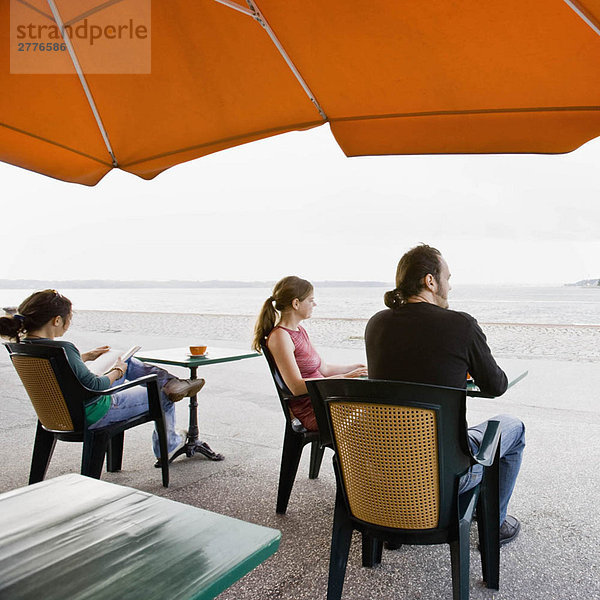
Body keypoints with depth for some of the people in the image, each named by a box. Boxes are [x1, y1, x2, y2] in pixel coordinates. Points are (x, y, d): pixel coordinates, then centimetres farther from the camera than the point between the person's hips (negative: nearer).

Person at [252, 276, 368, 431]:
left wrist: (358, 367, 17)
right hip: (310, 412, -9)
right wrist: (343, 378, -24)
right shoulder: (280, 336, -15)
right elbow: (297, 387, -23)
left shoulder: (299, 330, 14)